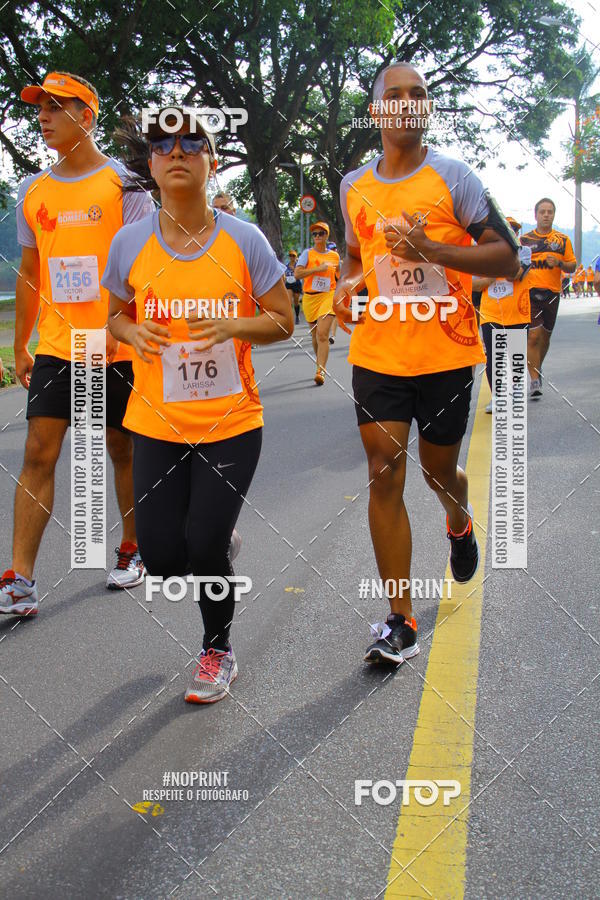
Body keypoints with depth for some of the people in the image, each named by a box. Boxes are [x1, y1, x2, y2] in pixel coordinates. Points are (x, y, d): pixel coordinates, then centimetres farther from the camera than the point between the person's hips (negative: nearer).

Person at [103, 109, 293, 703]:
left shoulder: (244, 240, -6)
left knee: (205, 546, -5)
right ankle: (213, 567, 37)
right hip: (157, 424, 2)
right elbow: (116, 314, 13)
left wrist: (233, 325, -20)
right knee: (161, 555, -2)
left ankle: (218, 649, 25)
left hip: (231, 424, -2)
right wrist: (134, 332, -11)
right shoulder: (130, 242, -1)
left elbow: (282, 321, 0)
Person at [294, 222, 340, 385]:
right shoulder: (307, 254, 1)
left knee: (322, 334, -17)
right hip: (309, 298, 1)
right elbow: (297, 273, -12)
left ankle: (321, 371, -20)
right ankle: (321, 363, 33)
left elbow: (339, 274, 26)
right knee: (315, 335, 12)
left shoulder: (334, 256, 7)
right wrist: (318, 268, -17)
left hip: (328, 296, -1)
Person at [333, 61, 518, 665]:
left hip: (446, 354, -2)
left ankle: (459, 522, 52)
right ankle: (400, 623, 1)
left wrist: (431, 249, -21)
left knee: (439, 471, 12)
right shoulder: (354, 187, 8)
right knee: (384, 475, -6)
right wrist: (348, 283, 1)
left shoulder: (452, 178, -5)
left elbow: (506, 257, -8)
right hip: (377, 354, 3)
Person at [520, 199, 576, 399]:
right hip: (530, 292, -2)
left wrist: (559, 263, -11)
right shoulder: (524, 240, 5)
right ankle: (535, 380, -10)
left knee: (545, 336, 13)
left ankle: (537, 370, 35)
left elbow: (572, 266, 8)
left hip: (552, 292, 3)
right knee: (533, 336, -11)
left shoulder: (563, 240, 8)